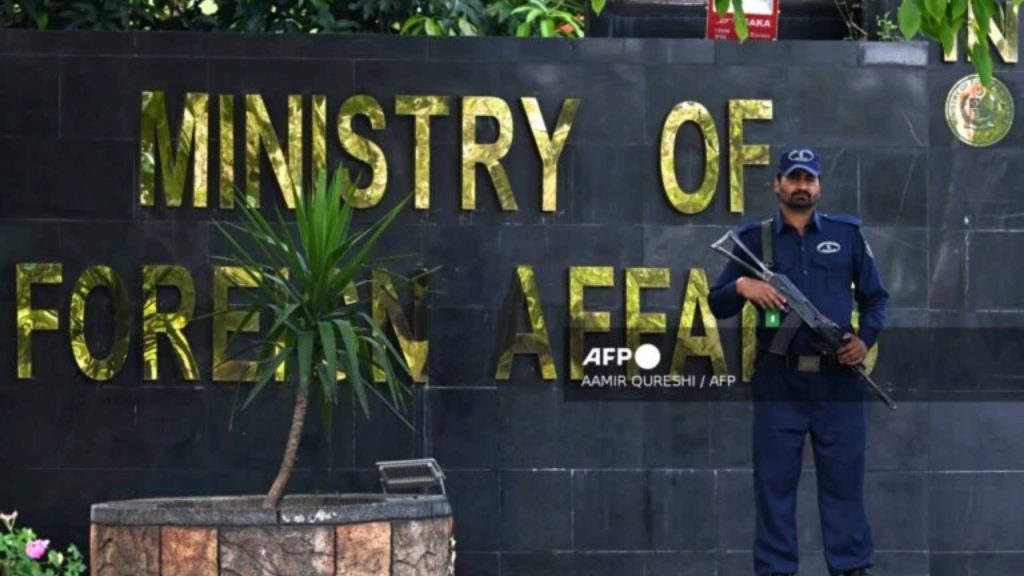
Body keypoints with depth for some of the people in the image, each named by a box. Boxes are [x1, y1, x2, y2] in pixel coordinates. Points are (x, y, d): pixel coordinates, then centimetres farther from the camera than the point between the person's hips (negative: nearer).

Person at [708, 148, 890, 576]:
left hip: (838, 377, 0)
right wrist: (741, 286, -15)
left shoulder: (847, 234, 9)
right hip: (778, 379, 0)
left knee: (844, 477, 3)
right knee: (774, 480, 2)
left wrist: (866, 337, -5)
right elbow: (717, 305, 6)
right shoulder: (754, 239, 7)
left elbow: (876, 297, 14)